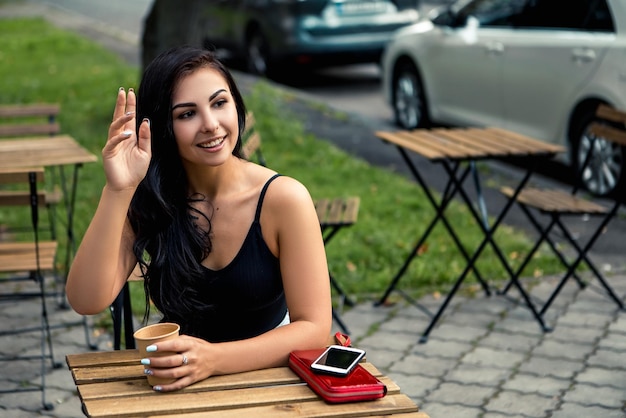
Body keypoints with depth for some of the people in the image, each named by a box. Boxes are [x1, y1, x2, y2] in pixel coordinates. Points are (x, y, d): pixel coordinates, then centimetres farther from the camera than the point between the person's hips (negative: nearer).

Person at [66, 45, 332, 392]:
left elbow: (314, 328, -15)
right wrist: (118, 190, -26)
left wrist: (214, 358, -28)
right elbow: (87, 301, -17)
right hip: (180, 382, 0)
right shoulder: (148, 199, -5)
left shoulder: (283, 199, -13)